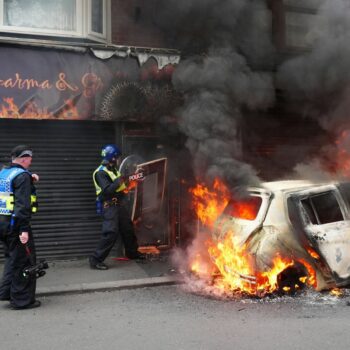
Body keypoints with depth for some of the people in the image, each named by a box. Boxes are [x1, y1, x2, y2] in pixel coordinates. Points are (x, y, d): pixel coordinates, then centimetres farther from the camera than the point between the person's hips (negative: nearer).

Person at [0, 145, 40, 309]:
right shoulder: (22, 175, -14)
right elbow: (23, 204, -22)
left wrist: (30, 179, 14)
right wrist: (24, 229, -24)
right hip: (15, 223, -9)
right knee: (24, 260, 2)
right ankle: (22, 300, 7)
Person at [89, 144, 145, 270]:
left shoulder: (113, 169, 13)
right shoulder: (101, 172, -16)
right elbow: (108, 190, -27)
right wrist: (120, 180, -26)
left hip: (120, 204, 9)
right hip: (110, 206, -9)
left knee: (128, 229, 19)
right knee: (110, 233, -15)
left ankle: (132, 252, 38)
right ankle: (96, 259, -8)